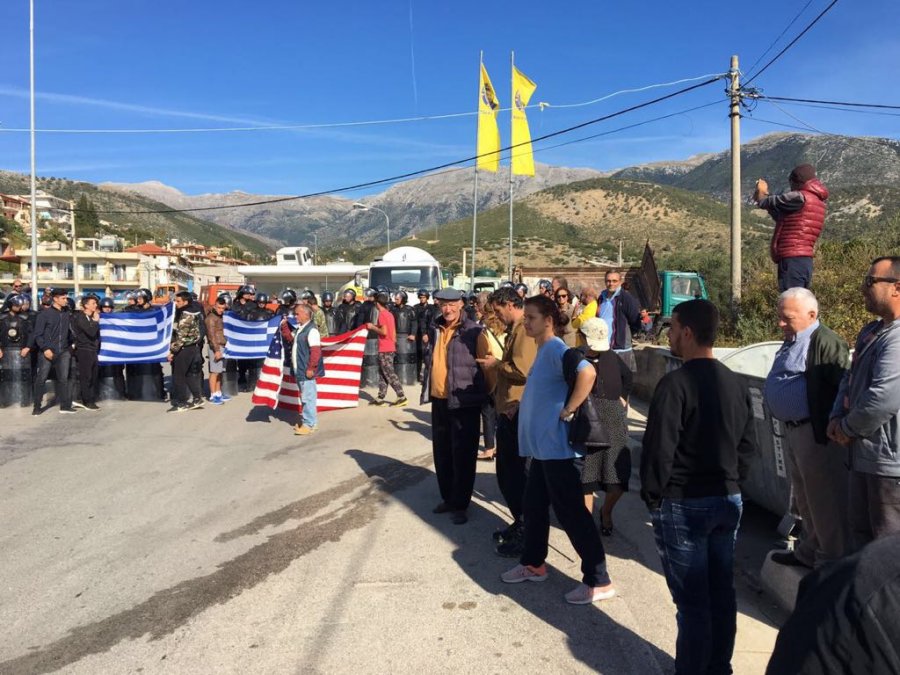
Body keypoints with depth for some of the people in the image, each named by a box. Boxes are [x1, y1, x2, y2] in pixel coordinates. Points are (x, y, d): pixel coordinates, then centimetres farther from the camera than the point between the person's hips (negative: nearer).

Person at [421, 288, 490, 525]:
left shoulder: (473, 332, -11)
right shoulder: (435, 330, 9)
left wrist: (490, 395, -10)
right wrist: (427, 390, 16)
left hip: (463, 402, -7)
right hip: (439, 400, 7)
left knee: (462, 454, 2)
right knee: (441, 452, 16)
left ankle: (460, 504, 13)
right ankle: (448, 498, 31)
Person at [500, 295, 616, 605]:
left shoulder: (556, 348, -17)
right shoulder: (543, 350, 13)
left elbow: (587, 373, -34)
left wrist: (568, 411, -27)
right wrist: (520, 406, 19)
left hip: (556, 446, -10)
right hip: (541, 445, 10)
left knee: (571, 512, -3)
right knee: (533, 505, 20)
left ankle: (598, 581, 8)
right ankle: (532, 564, 36)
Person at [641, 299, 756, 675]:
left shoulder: (675, 384, -18)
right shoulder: (737, 384, 5)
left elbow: (659, 449, -18)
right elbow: (747, 445, 11)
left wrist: (651, 494, -5)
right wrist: (730, 482, 18)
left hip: (683, 505, -7)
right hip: (728, 500, 7)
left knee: (692, 600, 3)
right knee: (722, 593, 16)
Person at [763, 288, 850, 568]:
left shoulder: (827, 342, -17)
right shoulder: (792, 342, 14)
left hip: (817, 433, -10)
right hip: (794, 430, 10)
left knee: (826, 502, 2)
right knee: (804, 499, 22)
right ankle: (810, 551, 37)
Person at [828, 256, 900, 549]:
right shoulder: (870, 332, 12)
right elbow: (850, 379, 19)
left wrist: (848, 428, -12)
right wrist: (837, 417, 2)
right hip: (864, 454, 10)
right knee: (861, 529, 23)